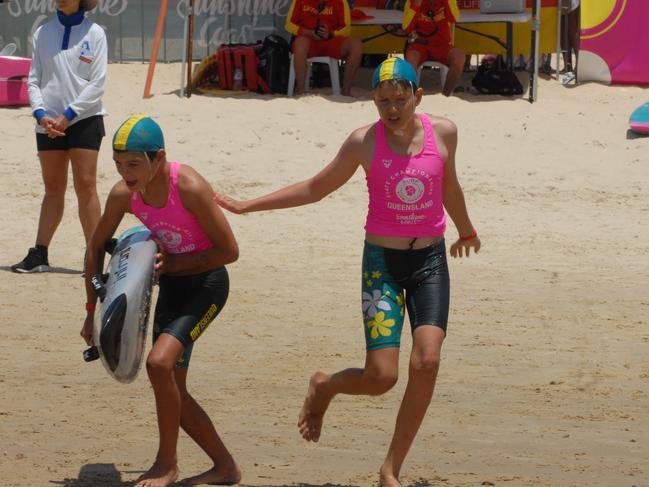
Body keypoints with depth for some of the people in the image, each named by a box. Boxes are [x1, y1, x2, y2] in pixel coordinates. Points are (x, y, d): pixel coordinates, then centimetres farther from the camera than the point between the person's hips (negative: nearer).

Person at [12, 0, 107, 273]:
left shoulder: (94, 33, -1)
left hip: (84, 119, -3)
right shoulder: (43, 33, 8)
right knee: (53, 188, 9)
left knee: (85, 186, -7)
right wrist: (40, 114, -9)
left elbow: (97, 84, -6)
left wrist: (68, 115, -12)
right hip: (49, 123, 3)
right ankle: (39, 255, 12)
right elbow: (34, 80, 8)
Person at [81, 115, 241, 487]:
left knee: (160, 362, -25)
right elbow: (96, 248, 8)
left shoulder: (190, 188, -27)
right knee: (172, 392, 8)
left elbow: (229, 251, -19)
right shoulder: (123, 194, -9)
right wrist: (92, 310, 6)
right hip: (170, 285, 7)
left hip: (207, 282, -7)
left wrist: (171, 263, -20)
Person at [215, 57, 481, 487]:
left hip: (430, 261, 2)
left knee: (427, 361, -17)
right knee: (381, 377, -13)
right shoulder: (364, 142, -5)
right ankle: (325, 387, 24)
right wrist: (248, 206, 5)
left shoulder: (443, 133, -1)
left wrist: (466, 231, 36)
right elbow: (315, 189, 7)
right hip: (382, 262, -2)